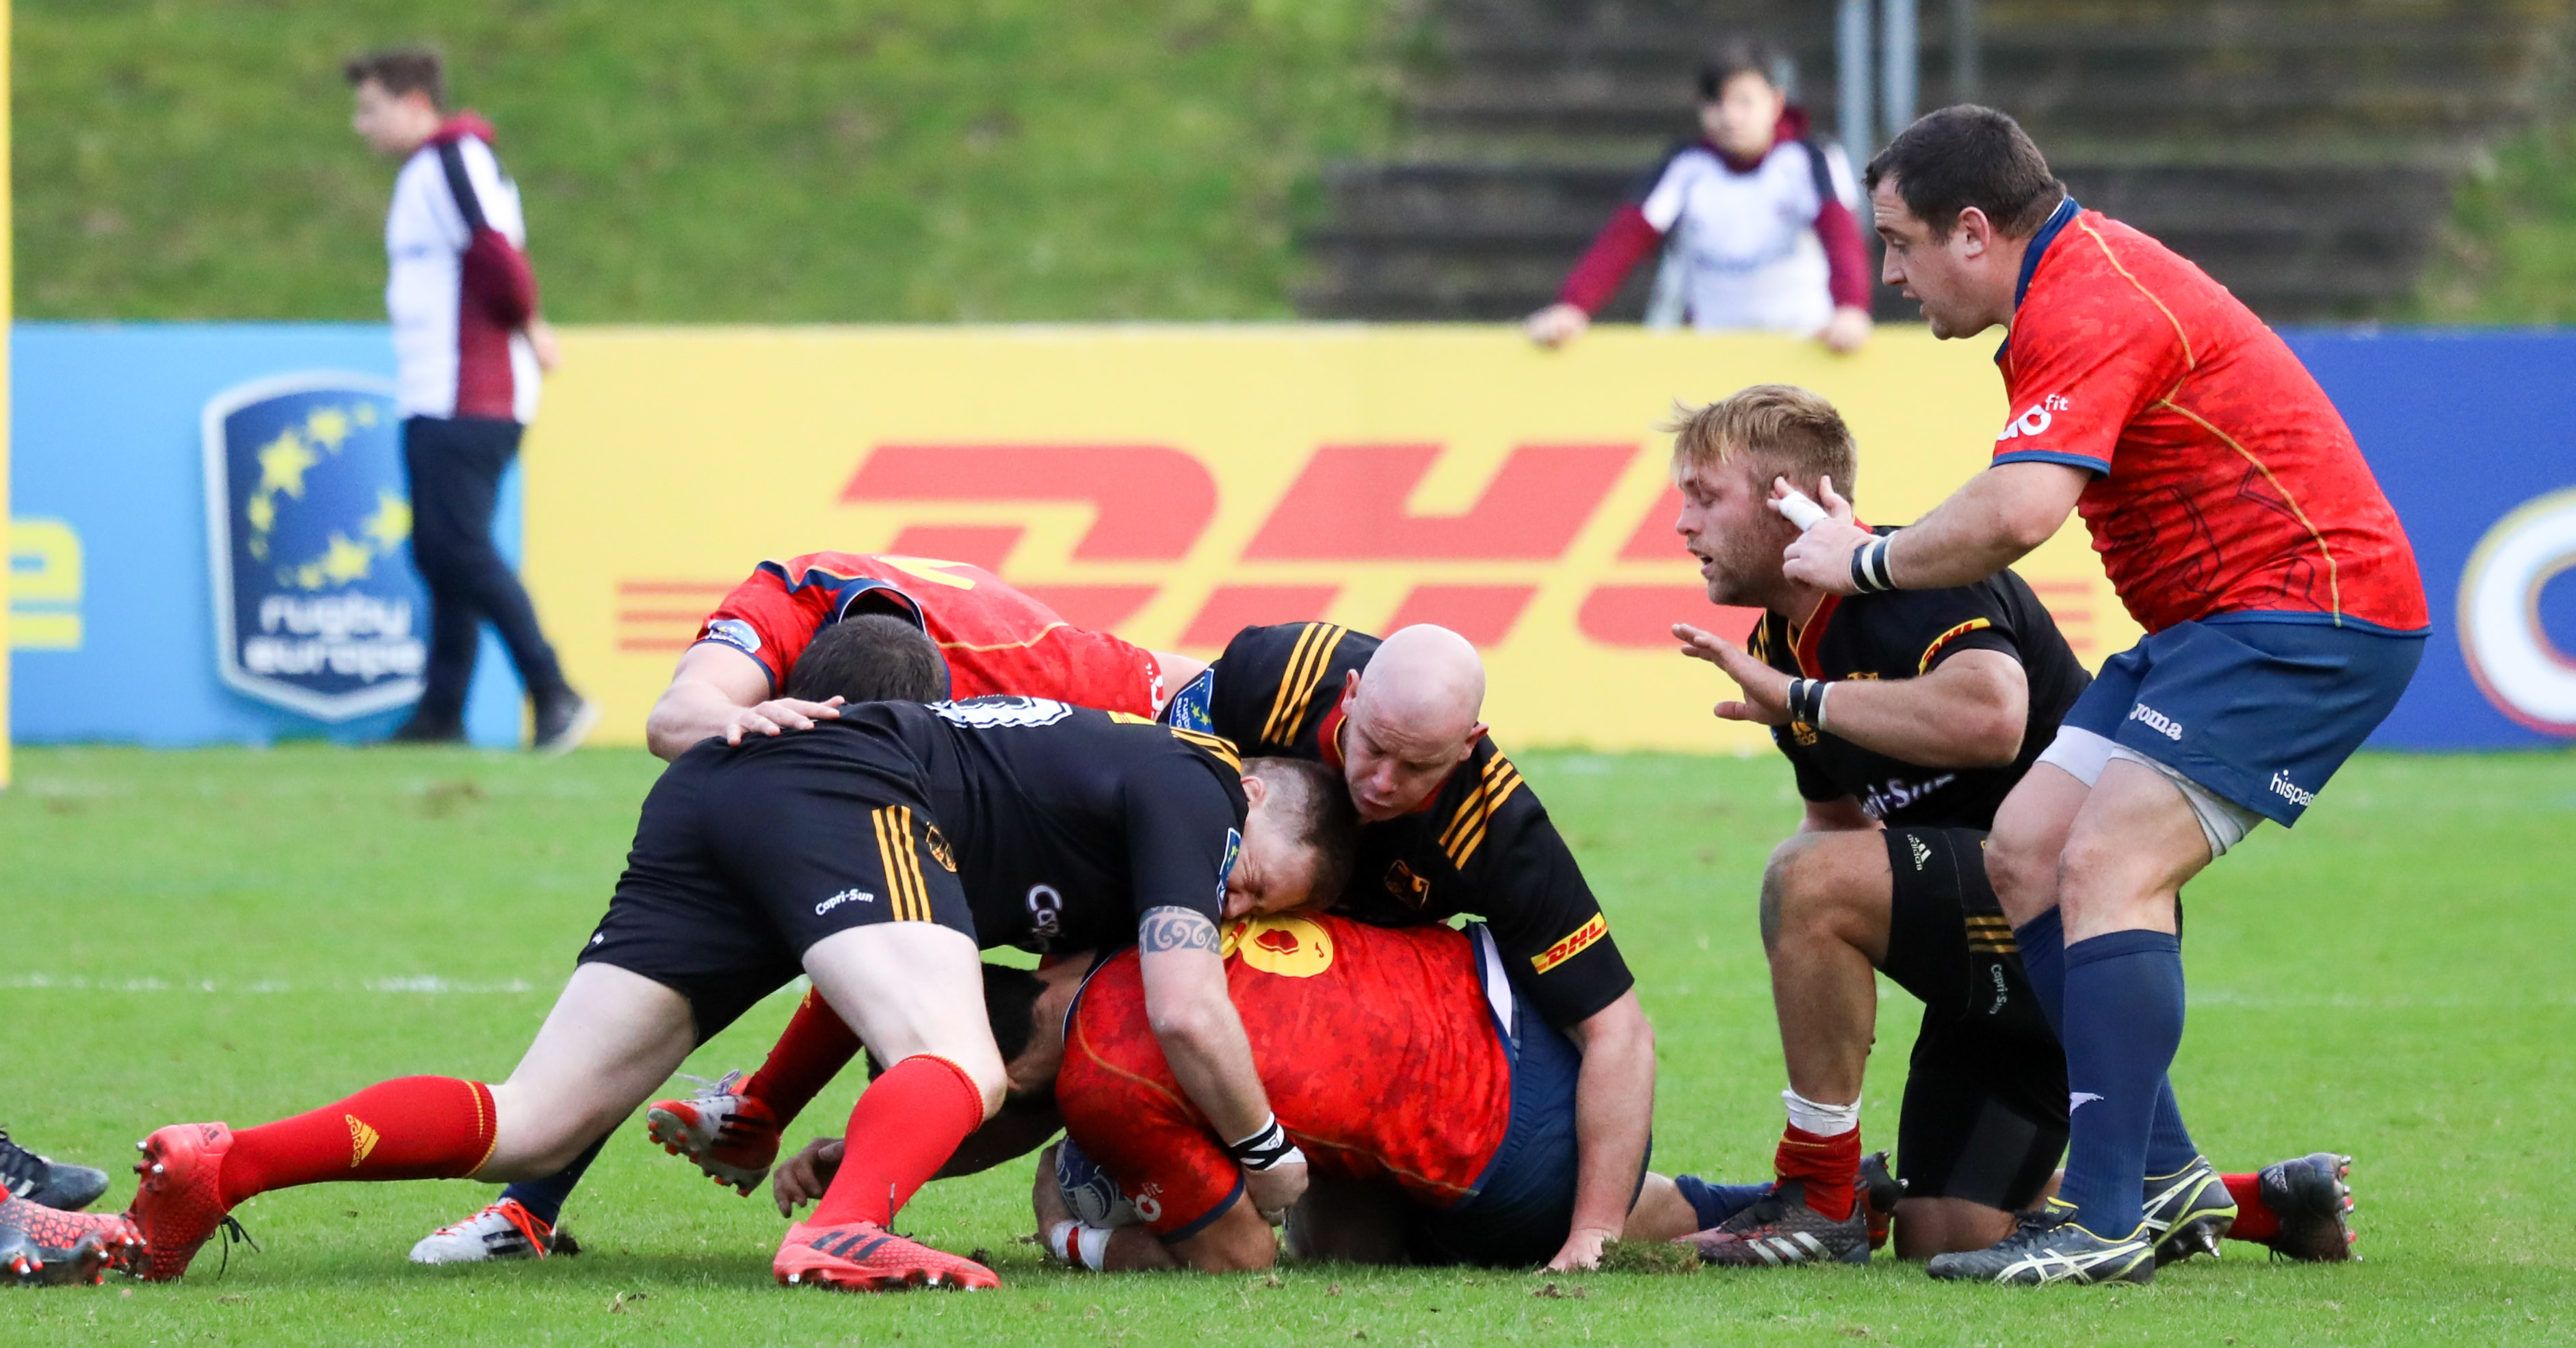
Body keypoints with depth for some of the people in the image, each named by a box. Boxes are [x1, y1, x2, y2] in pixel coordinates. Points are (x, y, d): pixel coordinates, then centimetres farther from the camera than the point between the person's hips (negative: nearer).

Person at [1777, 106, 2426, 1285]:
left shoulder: (2093, 308, -20)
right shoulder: (2081, 274, 13)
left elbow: (2016, 514, -33)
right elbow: (2027, 505, 20)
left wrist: (1867, 561, -17)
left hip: (2312, 612, -11)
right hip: (2212, 621, 11)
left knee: (2107, 865, -20)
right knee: (2026, 847, 3)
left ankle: (2108, 1222, -22)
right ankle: (2161, 1171, 5)